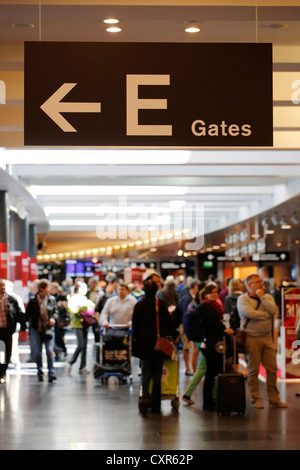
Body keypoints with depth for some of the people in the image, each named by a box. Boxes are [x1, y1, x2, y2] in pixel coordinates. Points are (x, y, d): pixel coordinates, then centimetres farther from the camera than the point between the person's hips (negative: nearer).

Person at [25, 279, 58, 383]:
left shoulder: (52, 299, 1)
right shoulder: (33, 301, -3)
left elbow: (55, 311, 10)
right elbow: (27, 314, 4)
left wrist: (53, 318, -9)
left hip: (48, 328, 0)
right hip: (36, 329, 0)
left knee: (49, 351, -9)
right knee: (38, 352, 6)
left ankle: (51, 374, -8)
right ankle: (40, 373, 18)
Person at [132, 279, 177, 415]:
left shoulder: (139, 305, -2)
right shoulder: (161, 304, -7)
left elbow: (135, 325, 4)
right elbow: (168, 321, -2)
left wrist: (136, 340, 15)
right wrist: (173, 335, 11)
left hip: (144, 343, 0)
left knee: (146, 372, 5)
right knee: (157, 373, 8)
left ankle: (145, 398, -18)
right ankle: (155, 404, 10)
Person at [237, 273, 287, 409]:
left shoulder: (267, 297, 12)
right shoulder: (243, 299, -2)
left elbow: (273, 311, -7)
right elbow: (250, 313, -19)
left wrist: (262, 297, -7)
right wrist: (267, 315, -7)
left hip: (267, 338, 4)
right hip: (252, 338, -4)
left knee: (272, 369, 2)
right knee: (253, 370, 0)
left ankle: (274, 399, 10)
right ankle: (256, 399, 11)